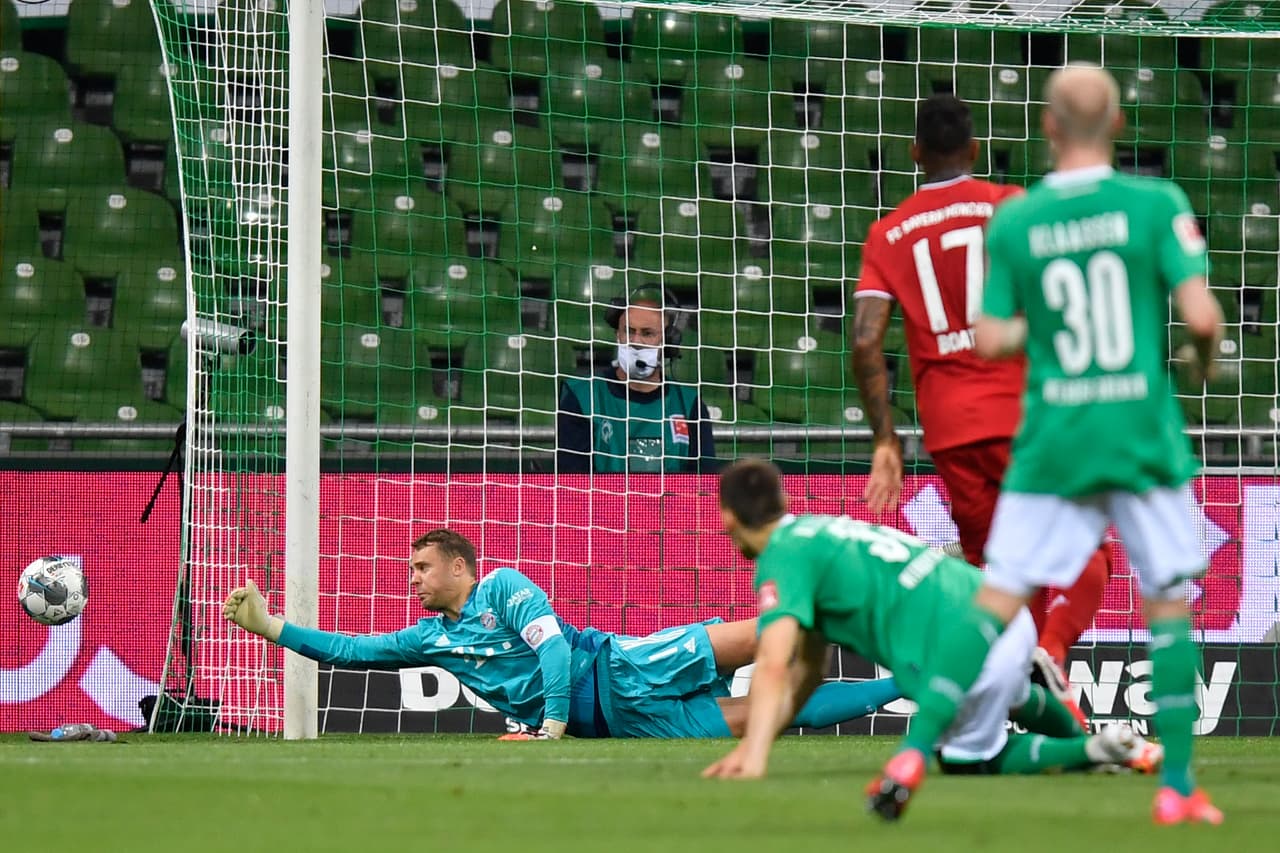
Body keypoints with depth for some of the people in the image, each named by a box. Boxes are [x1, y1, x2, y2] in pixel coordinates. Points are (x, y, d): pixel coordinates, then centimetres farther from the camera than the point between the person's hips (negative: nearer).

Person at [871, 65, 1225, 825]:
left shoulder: (1013, 223, 0)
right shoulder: (1156, 205, -7)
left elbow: (990, 340, 3)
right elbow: (1201, 314, -13)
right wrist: (1206, 355, 9)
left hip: (1052, 441, 2)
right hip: (1144, 434, -2)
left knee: (997, 599, 6)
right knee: (1169, 604, 9)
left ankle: (915, 752, -3)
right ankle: (1178, 785, 6)